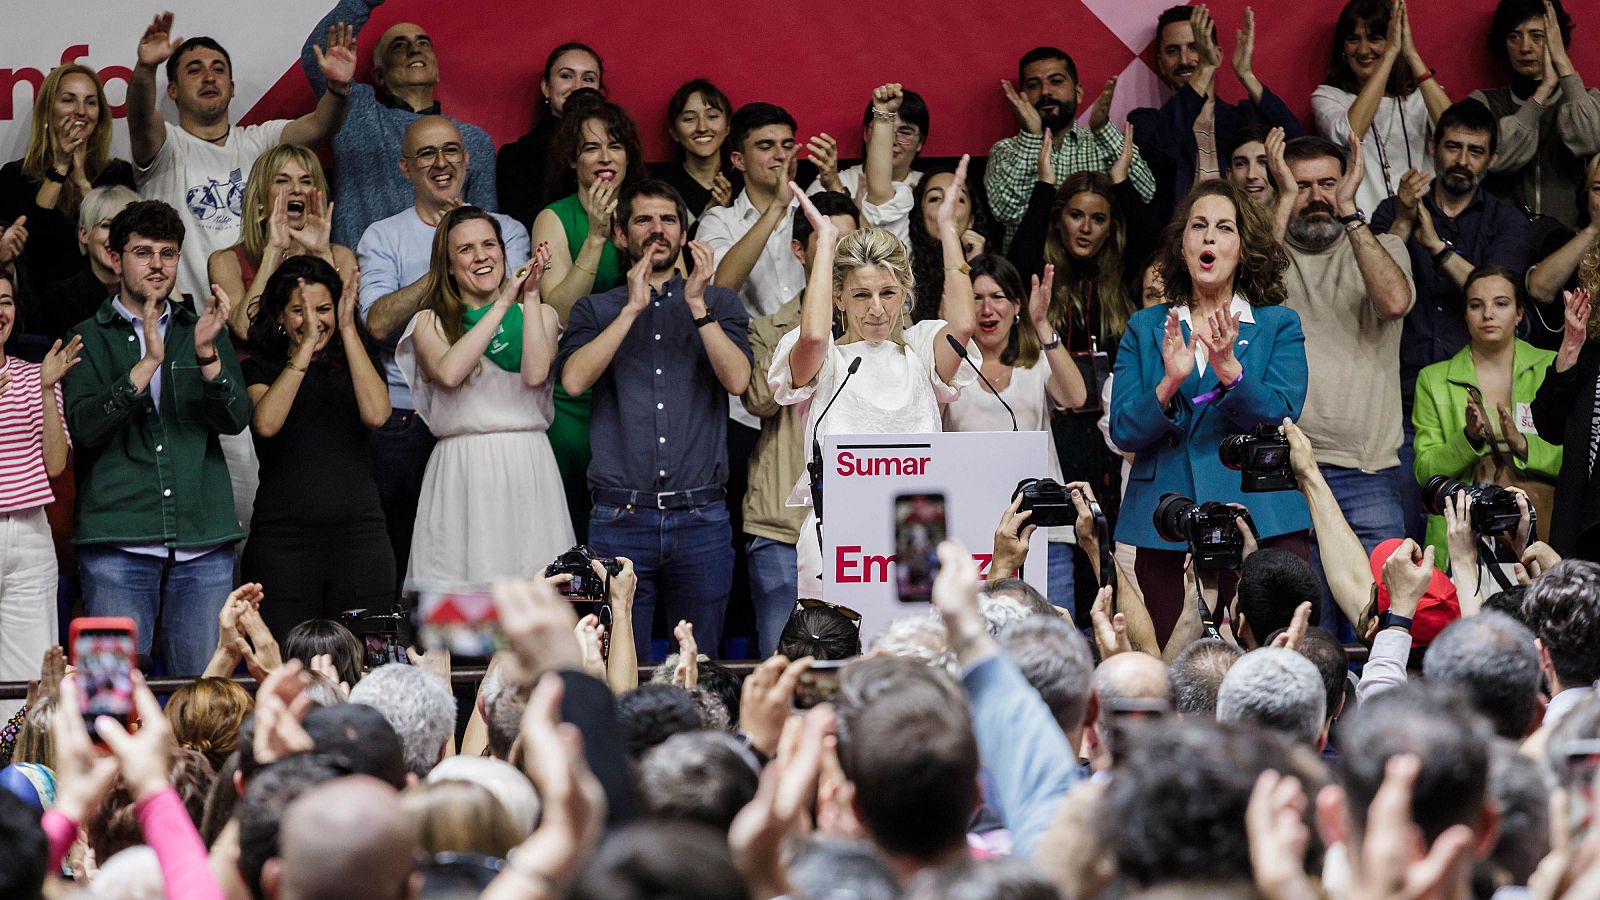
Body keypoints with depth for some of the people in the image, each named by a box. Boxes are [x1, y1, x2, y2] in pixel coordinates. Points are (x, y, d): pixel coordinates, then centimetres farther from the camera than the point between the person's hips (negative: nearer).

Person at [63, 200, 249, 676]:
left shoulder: (203, 330, 15)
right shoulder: (89, 339, 8)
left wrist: (207, 355, -16)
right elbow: (84, 425, -9)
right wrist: (148, 364, -19)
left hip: (203, 537, 2)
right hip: (118, 541, -2)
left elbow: (236, 419, 2)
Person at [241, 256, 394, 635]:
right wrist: (306, 345, -11)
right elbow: (266, 424, -12)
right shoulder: (260, 369, 9)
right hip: (283, 542, -2)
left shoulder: (355, 363, 14)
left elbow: (376, 414, -8)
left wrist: (348, 329, -6)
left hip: (360, 536, 2)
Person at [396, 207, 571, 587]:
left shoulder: (539, 314, 13)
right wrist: (503, 304, -9)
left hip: (527, 470, 1)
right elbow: (449, 373, -13)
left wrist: (530, 297, -4)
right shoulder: (430, 323, 9)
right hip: (460, 469, -1)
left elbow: (535, 374, -7)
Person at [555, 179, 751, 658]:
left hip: (701, 516, 1)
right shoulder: (596, 309, 11)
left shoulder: (720, 303, 12)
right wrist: (632, 309, -9)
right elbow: (574, 380, -7)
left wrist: (697, 306, -13)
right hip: (620, 517, -1)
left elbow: (737, 380, -4)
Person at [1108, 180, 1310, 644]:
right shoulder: (1146, 328, 14)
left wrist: (1229, 370, -22)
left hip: (1263, 524, -1)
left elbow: (1280, 416, -6)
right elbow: (1123, 430, 2)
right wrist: (1168, 384, -16)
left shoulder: (1278, 325, 10)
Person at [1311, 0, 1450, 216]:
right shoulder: (1327, 97, 9)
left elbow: (1452, 131, -9)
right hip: (1360, 218, -2)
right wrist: (1390, 53, -13)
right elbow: (1349, 136, -14)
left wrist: (1412, 56, -11)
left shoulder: (1419, 93, 13)